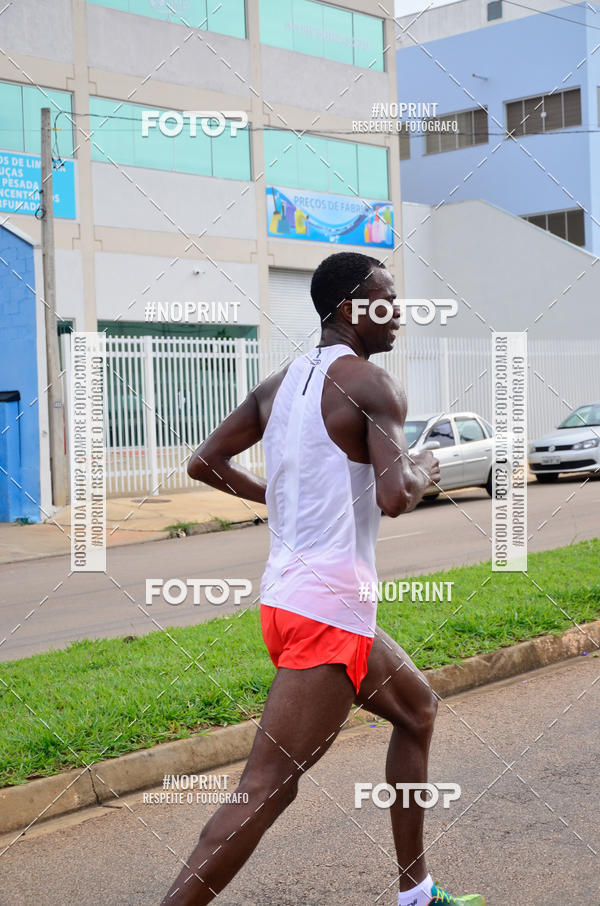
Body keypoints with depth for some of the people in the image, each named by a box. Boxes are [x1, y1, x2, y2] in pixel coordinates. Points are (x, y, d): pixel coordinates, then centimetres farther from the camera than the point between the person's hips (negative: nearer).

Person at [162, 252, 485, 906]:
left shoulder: (279, 383, 12)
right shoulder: (371, 385, -12)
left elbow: (203, 464, 14)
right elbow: (394, 497, -23)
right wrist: (424, 473, -1)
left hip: (287, 595, 10)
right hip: (327, 609, -10)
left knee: (417, 708, 24)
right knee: (267, 788, -8)